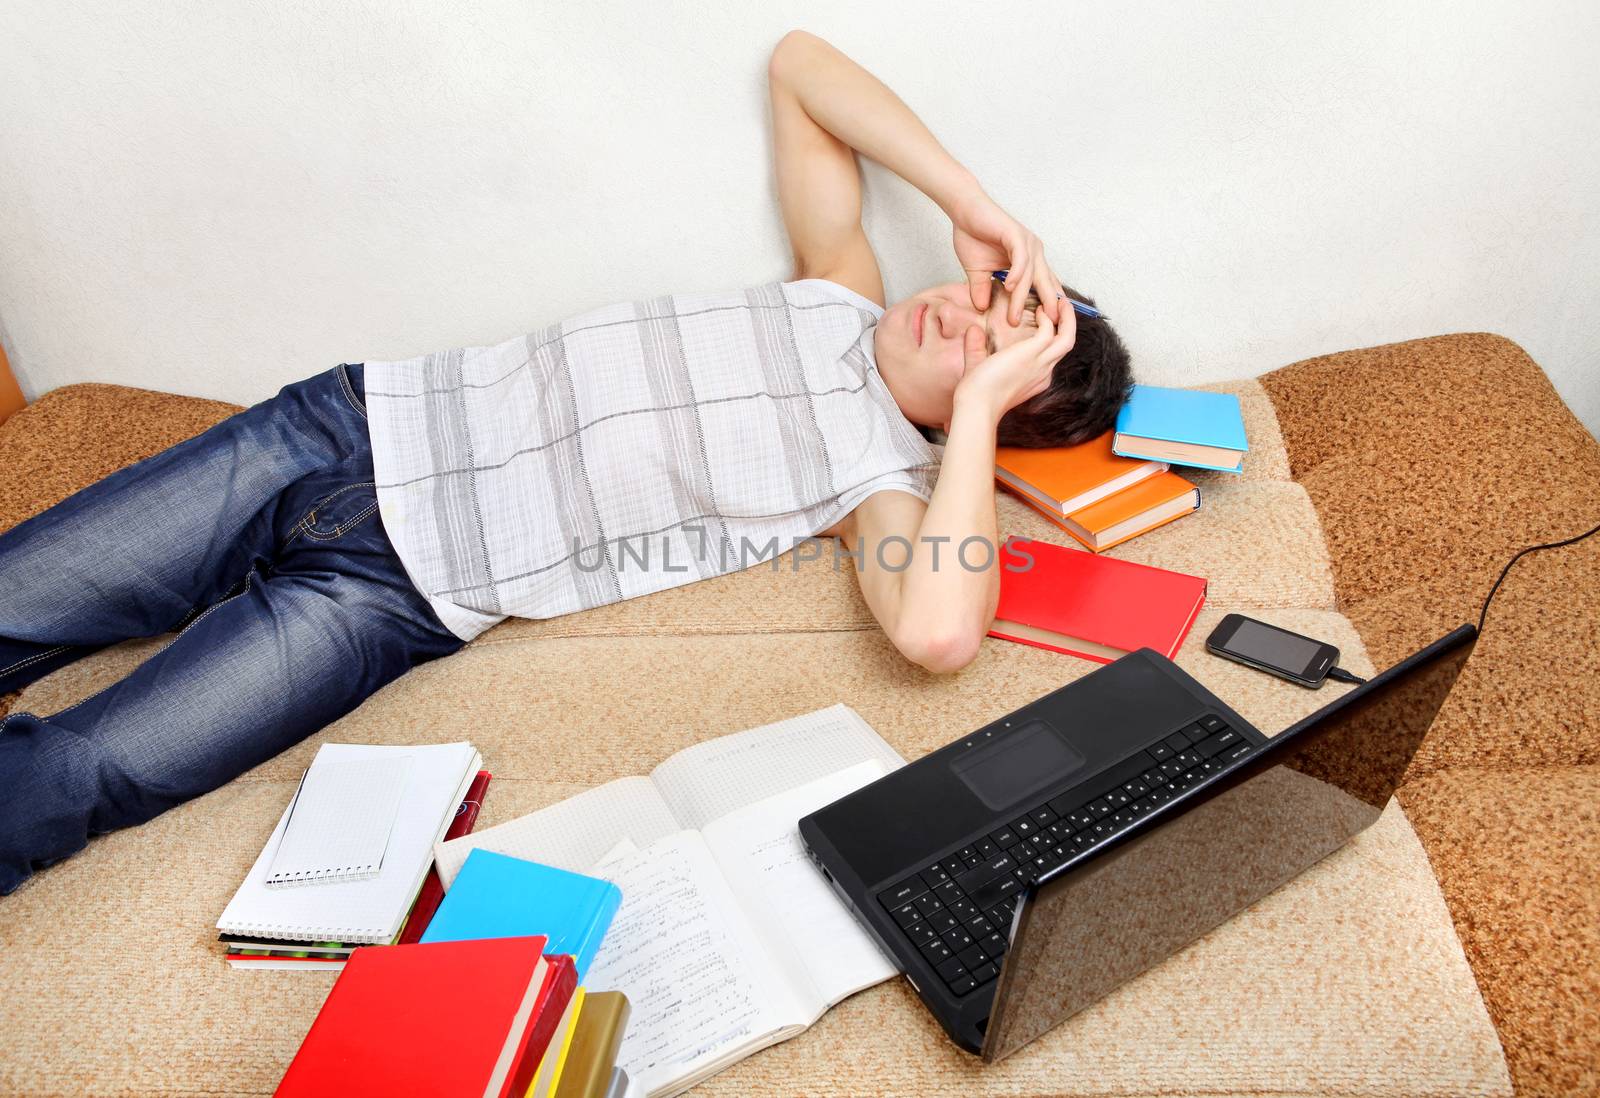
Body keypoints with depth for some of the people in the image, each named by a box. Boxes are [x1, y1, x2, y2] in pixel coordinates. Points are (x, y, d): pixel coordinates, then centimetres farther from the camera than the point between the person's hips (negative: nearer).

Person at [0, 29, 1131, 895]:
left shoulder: (886, 480, -6)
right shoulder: (843, 294, 7)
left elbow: (938, 634, -29)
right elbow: (801, 61, 10)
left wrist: (979, 401, -20)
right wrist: (977, 208, 0)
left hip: (397, 592, -4)